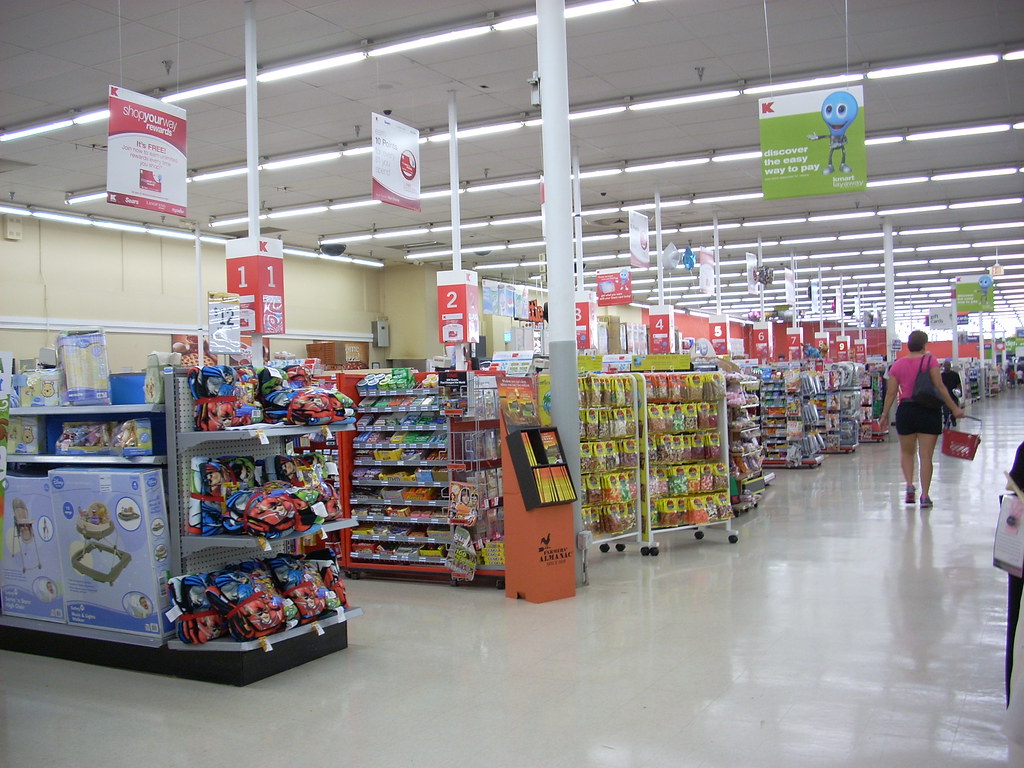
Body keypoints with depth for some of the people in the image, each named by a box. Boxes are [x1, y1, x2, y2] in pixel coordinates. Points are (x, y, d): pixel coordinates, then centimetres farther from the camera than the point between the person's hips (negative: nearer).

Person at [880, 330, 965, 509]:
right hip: (929, 411, -2)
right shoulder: (930, 361, -4)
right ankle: (925, 496, 3)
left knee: (906, 452, 20)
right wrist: (954, 408, -3)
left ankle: (909, 485, 3)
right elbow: (940, 387, -9)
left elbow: (891, 393, 2)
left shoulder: (897, 365, 3)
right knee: (926, 455, 3)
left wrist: (885, 414, 10)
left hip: (906, 410, 2)